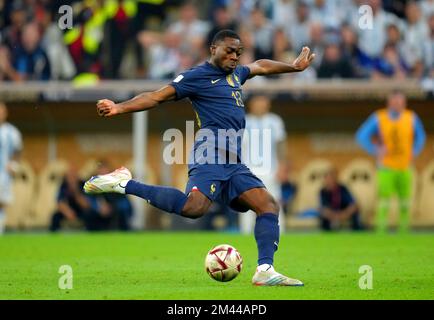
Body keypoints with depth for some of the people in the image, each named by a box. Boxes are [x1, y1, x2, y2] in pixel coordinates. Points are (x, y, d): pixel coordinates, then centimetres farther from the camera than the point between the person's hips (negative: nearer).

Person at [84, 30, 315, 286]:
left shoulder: (236, 74, 26)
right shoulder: (197, 76, 2)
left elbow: (261, 66, 47)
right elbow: (157, 97, -4)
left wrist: (294, 67, 57)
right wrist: (119, 108, -16)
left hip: (235, 164, 9)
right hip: (211, 157, -9)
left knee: (269, 205, -6)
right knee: (194, 207, -31)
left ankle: (265, 271, -11)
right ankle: (124, 183, -20)